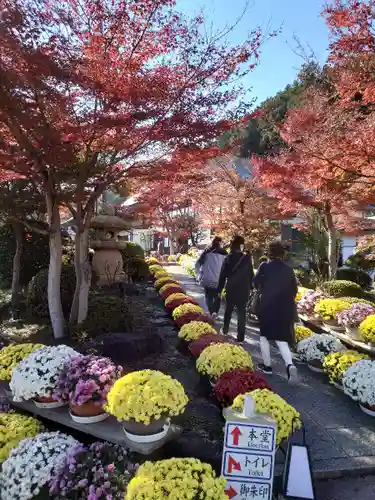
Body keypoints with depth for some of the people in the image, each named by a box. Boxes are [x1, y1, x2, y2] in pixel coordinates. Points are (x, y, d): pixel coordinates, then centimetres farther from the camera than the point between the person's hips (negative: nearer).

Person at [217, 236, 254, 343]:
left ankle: (225, 330, 32)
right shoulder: (247, 258, -7)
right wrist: (251, 287, 12)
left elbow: (223, 275, -2)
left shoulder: (228, 258, -3)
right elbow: (251, 274, -1)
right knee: (241, 313, 3)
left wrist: (219, 289, 4)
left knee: (228, 310, 21)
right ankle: (240, 338, 2)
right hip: (243, 290, -2)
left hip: (231, 289, 2)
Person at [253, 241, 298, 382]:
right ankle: (290, 364, -12)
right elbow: (294, 289, 7)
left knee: (264, 335, 15)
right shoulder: (288, 269, 5)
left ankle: (267, 365, 20)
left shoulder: (265, 266, -5)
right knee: (281, 338, 9)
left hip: (267, 305, -3)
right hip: (285, 307, 3)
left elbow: (256, 282, -8)